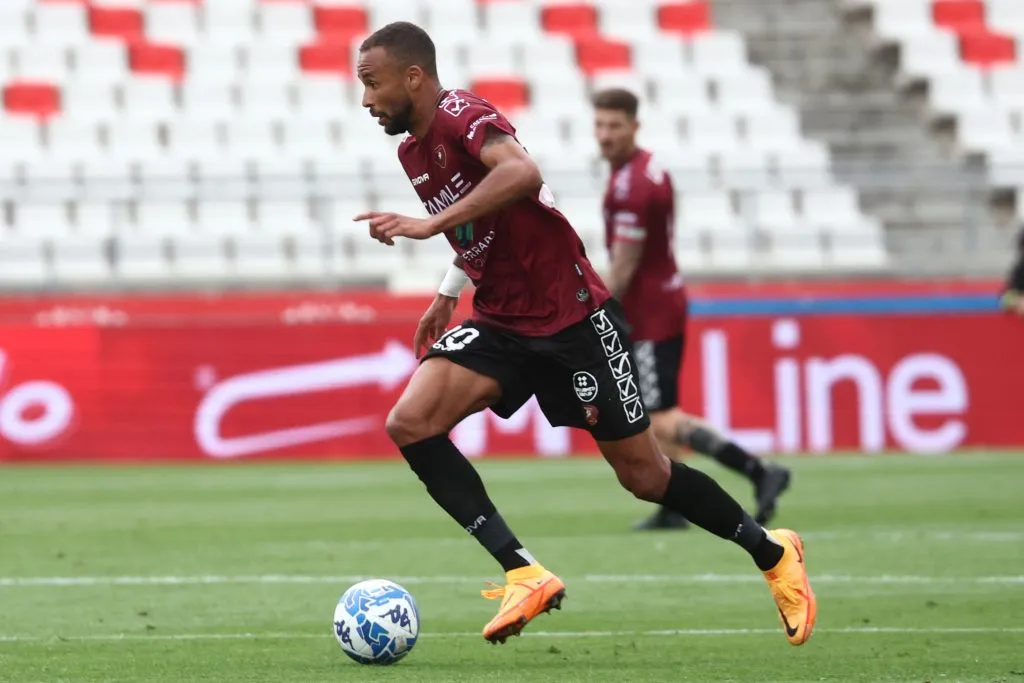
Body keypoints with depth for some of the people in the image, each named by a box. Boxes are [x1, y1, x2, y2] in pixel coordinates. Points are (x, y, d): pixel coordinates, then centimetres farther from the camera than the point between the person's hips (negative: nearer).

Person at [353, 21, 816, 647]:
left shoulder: (461, 115, -18)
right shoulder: (413, 152, 9)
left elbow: (522, 173, -39)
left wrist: (430, 224, -40)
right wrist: (448, 294, 29)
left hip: (573, 319, -8)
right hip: (500, 324, 8)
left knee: (643, 475, 1)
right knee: (410, 424, -16)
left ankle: (772, 552, 25)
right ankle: (525, 574, -17)